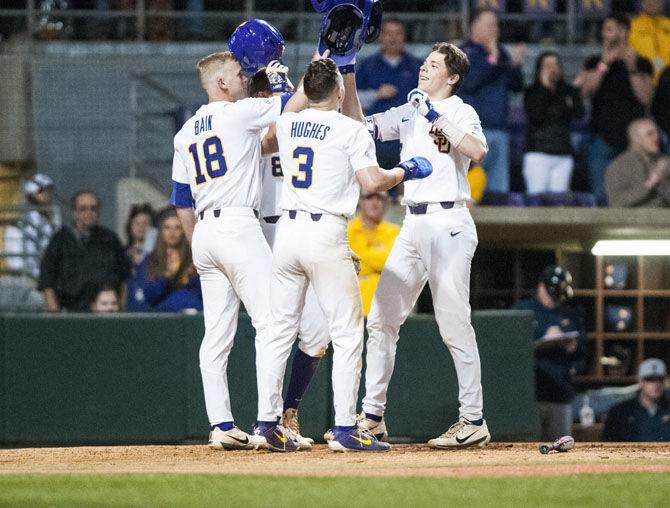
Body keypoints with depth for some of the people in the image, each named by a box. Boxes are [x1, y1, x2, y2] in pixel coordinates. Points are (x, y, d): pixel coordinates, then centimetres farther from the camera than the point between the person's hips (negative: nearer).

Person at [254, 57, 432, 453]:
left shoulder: (287, 124, 10)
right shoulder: (351, 130, -6)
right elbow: (372, 182, -14)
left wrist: (341, 66, 39)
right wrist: (405, 171, 4)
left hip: (287, 231, 6)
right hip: (326, 234, -6)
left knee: (280, 329, 12)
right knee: (348, 334, -1)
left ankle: (267, 421, 11)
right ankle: (345, 428, -7)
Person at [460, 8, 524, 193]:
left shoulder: (501, 53, 17)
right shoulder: (465, 53, -2)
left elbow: (517, 86, 18)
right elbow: (469, 83, -17)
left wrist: (515, 65, -1)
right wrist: (492, 60, -17)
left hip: (499, 129, 7)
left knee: (500, 188, 7)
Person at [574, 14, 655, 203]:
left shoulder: (641, 64, 9)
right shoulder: (595, 63, 14)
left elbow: (646, 98, -3)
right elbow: (586, 91, -2)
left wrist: (632, 69, -12)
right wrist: (604, 65, -9)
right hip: (603, 137, 1)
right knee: (601, 193, -5)